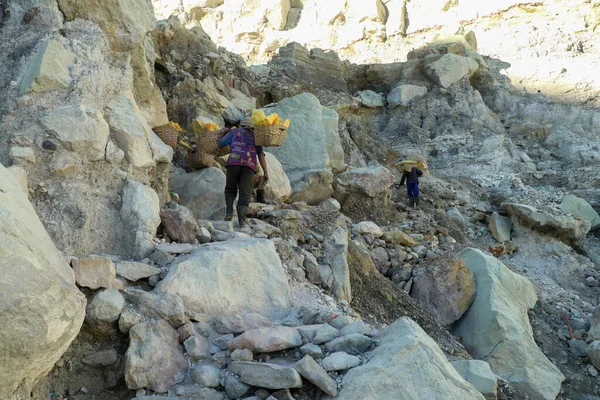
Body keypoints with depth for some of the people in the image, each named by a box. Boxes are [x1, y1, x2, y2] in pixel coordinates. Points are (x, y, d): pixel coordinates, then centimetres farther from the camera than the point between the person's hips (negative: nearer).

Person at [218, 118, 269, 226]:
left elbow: (221, 143, 23)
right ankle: (242, 220, -16)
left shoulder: (235, 131, 24)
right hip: (249, 166, 0)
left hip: (234, 163, 0)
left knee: (230, 190, 17)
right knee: (245, 195, 0)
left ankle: (229, 212, -3)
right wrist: (265, 172, 7)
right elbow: (261, 155, 14)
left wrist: (223, 134, 43)